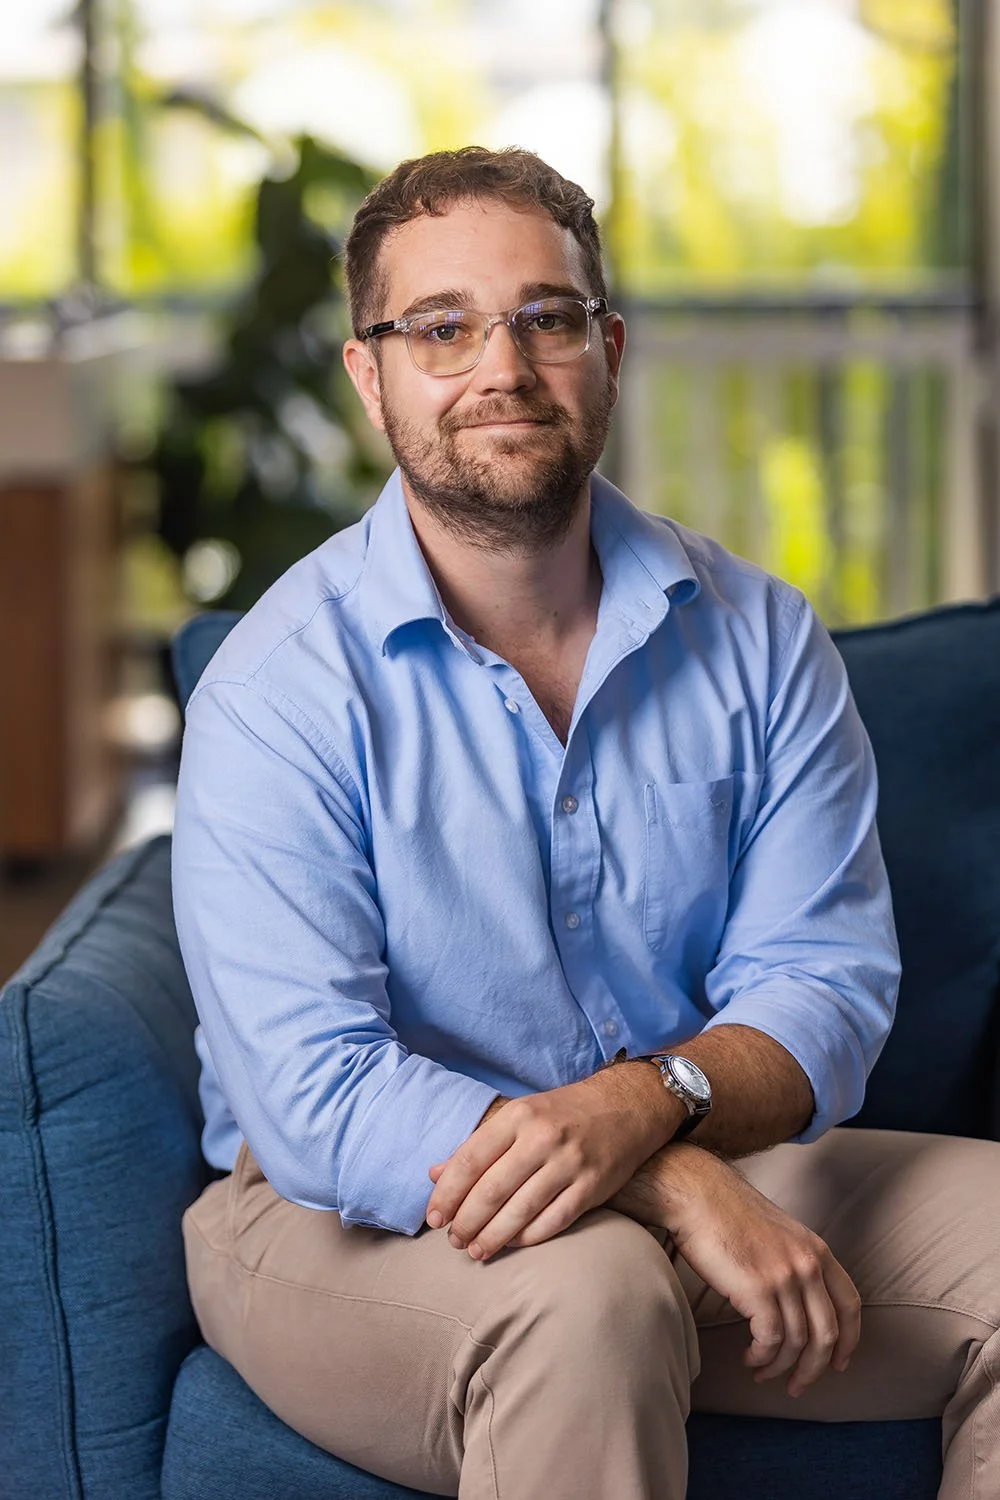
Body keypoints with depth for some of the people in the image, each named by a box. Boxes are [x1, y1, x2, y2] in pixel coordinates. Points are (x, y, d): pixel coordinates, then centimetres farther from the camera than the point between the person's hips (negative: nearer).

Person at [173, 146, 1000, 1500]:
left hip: (696, 1172, 5)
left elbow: (825, 974, -5)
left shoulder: (757, 638, 1)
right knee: (587, 1296, -37)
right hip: (357, 1218, -5)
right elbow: (316, 1098, -21)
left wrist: (639, 1107, -28)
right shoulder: (278, 691, -13)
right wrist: (683, 1188, -31)